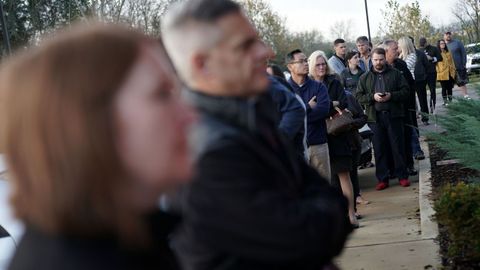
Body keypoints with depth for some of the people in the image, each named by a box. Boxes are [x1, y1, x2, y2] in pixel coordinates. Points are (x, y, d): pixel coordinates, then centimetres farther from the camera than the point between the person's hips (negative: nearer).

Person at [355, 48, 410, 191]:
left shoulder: (395, 74, 6)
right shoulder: (365, 78, 10)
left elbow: (405, 91, 2)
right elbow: (358, 97, 4)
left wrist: (391, 96, -14)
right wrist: (372, 97, -12)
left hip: (393, 115, -1)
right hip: (375, 117, 1)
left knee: (398, 147, 3)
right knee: (379, 149, 3)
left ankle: (402, 176, 13)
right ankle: (382, 179, 11)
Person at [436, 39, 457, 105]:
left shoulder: (448, 53, 13)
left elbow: (452, 62, 17)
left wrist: (454, 70, 12)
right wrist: (437, 71, -14)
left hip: (450, 73, 5)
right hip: (442, 74, -5)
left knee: (450, 87, 9)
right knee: (444, 88, -2)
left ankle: (450, 100, 18)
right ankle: (445, 101, 3)